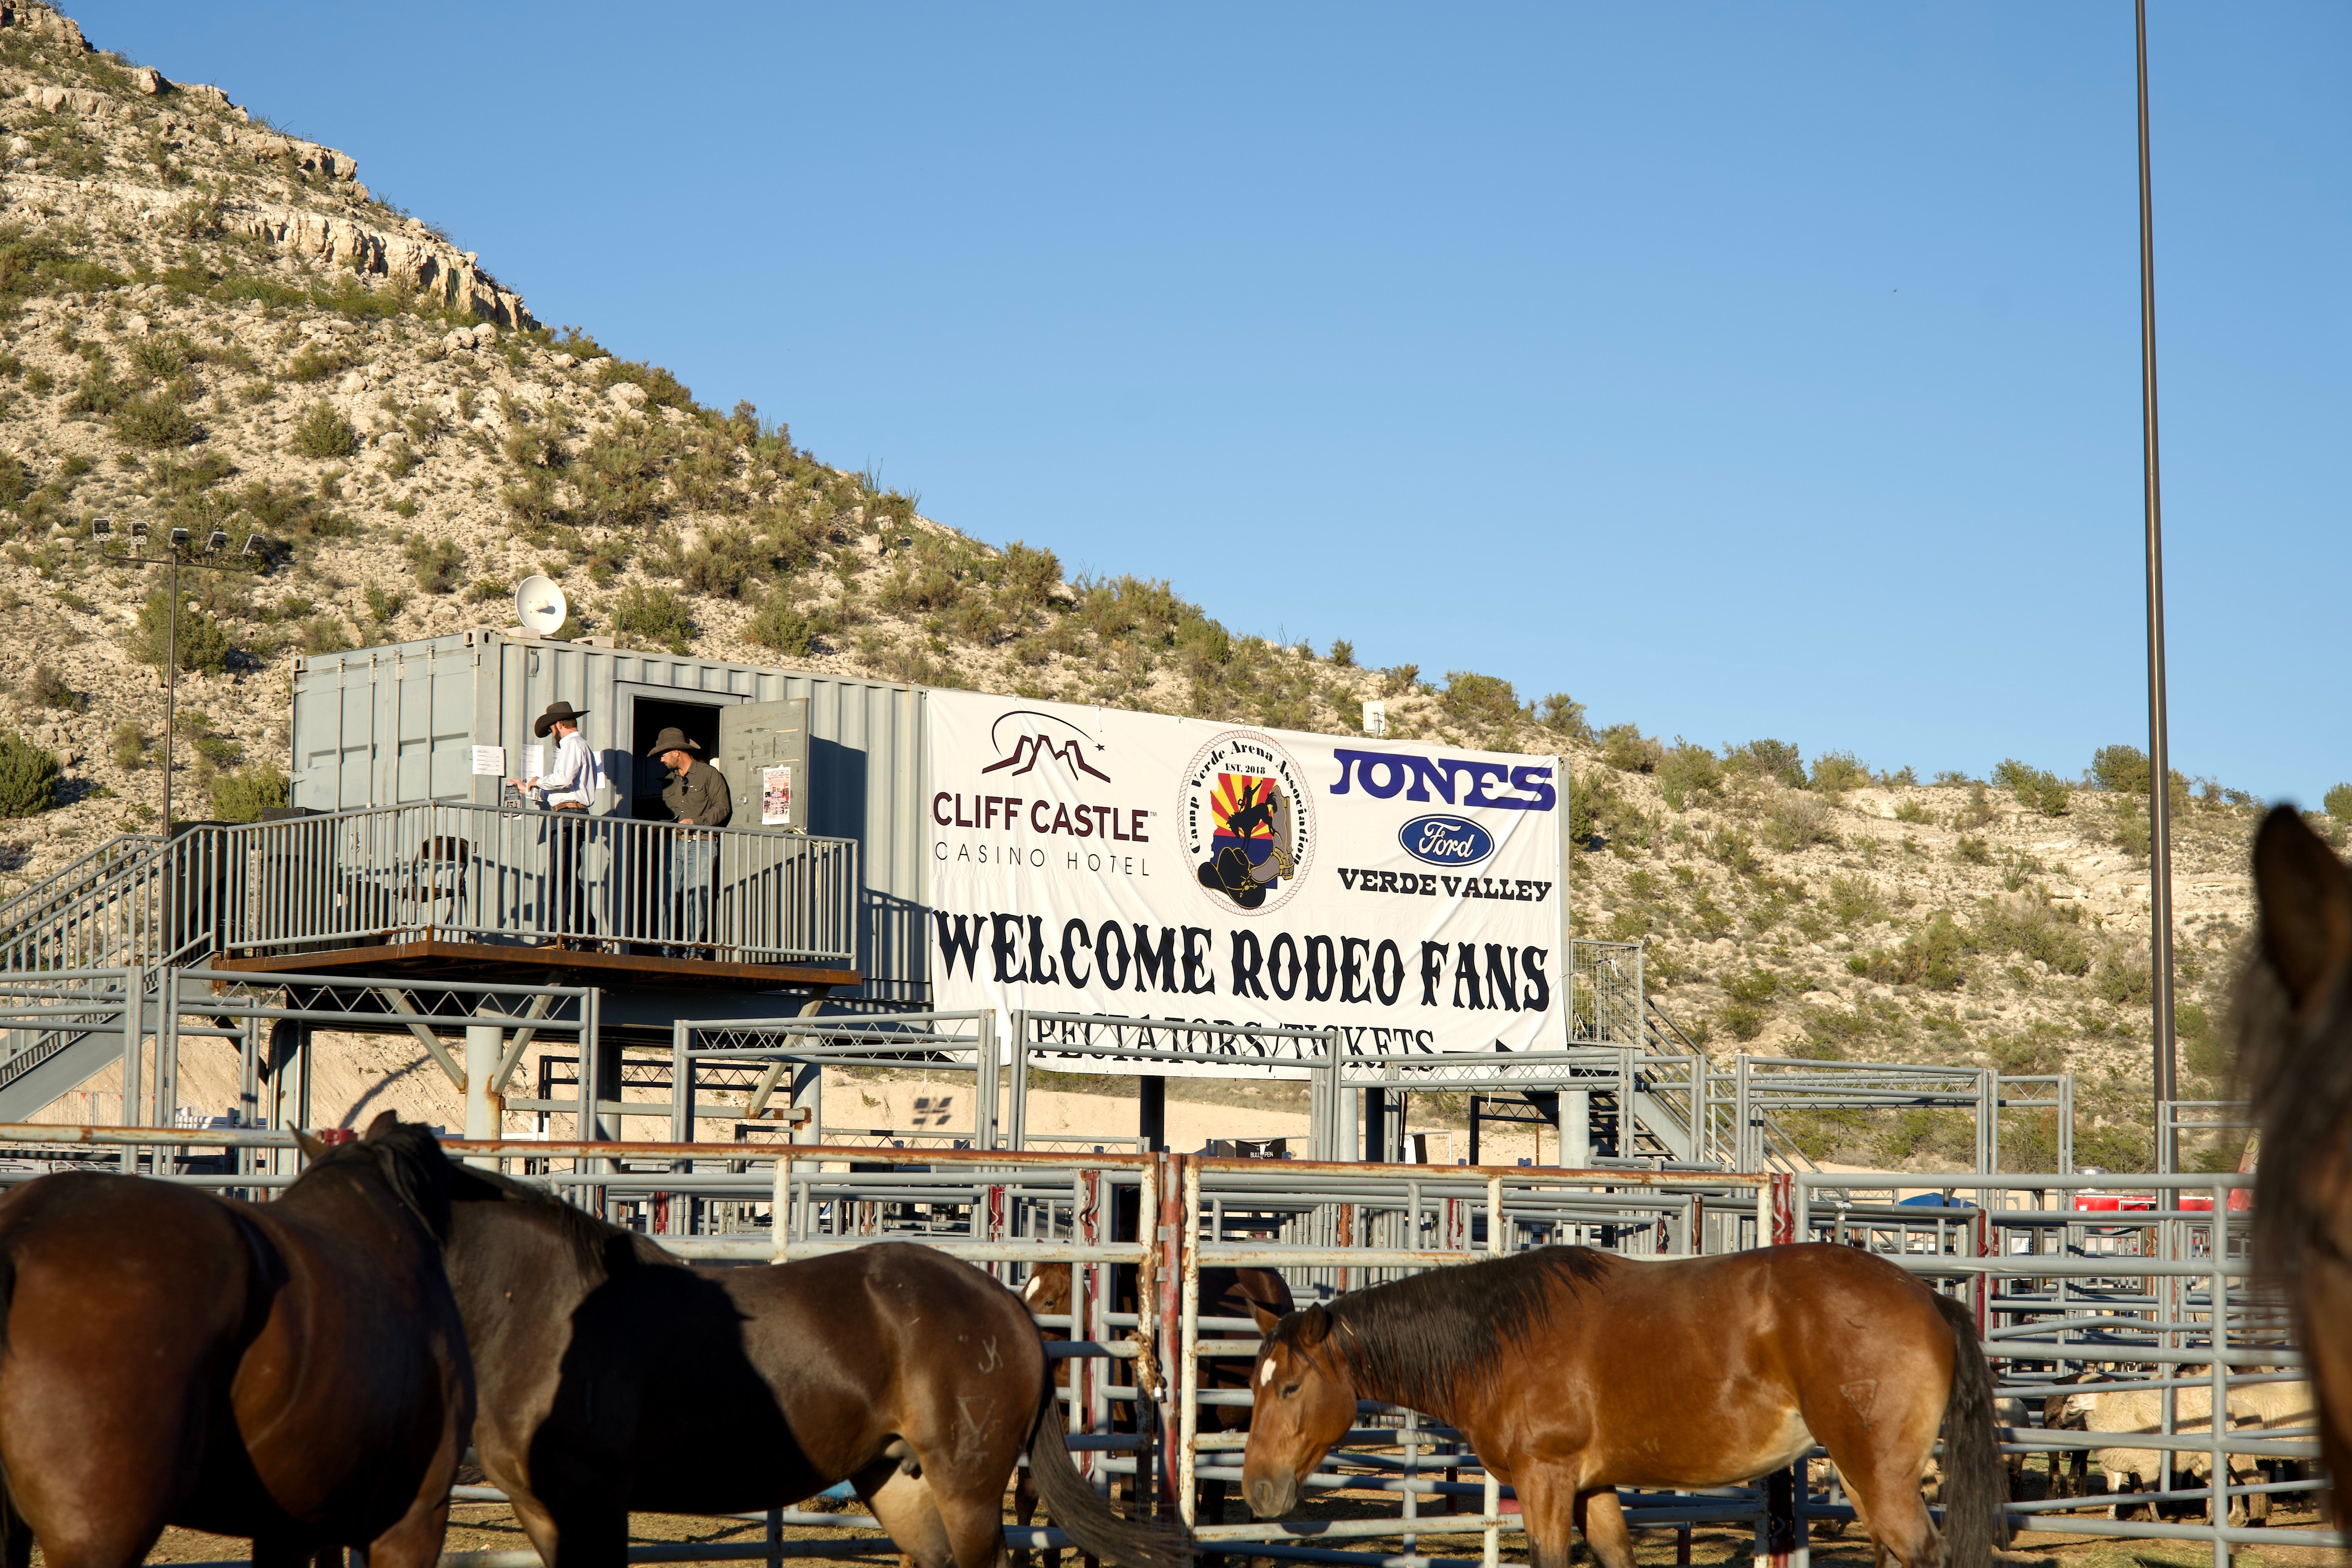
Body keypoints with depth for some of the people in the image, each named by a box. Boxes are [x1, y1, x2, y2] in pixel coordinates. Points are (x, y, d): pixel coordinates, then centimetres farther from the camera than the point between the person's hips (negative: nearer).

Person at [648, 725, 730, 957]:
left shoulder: (709, 774, 4)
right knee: (668, 897, -6)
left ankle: (693, 950, -9)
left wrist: (697, 822, -13)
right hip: (675, 845, 5)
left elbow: (723, 807, -4)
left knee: (696, 897, -11)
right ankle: (666, 953, -6)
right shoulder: (669, 782, 24)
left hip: (701, 845, -5)